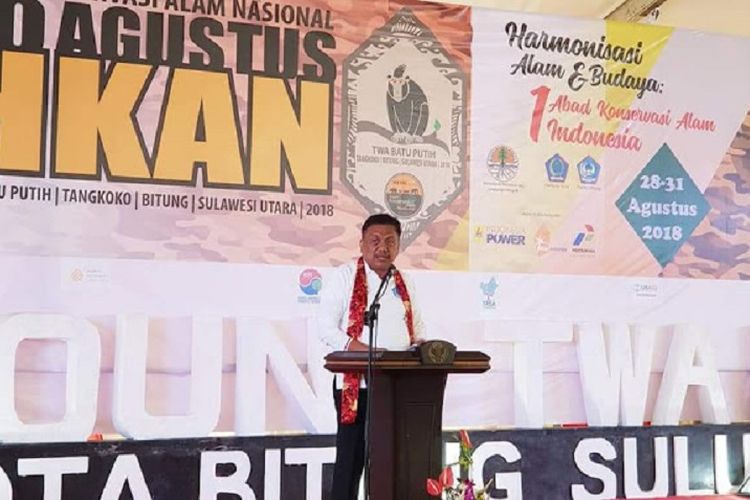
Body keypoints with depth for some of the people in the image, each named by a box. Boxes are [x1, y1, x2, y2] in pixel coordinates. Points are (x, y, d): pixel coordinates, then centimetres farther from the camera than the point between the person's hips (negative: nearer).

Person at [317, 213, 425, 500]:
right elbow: (326, 328, -8)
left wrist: (419, 346, -1)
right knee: (352, 455, 0)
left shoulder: (403, 284, 15)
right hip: (355, 382, -5)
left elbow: (417, 327, 24)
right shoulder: (345, 277, -1)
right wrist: (368, 352, -21)